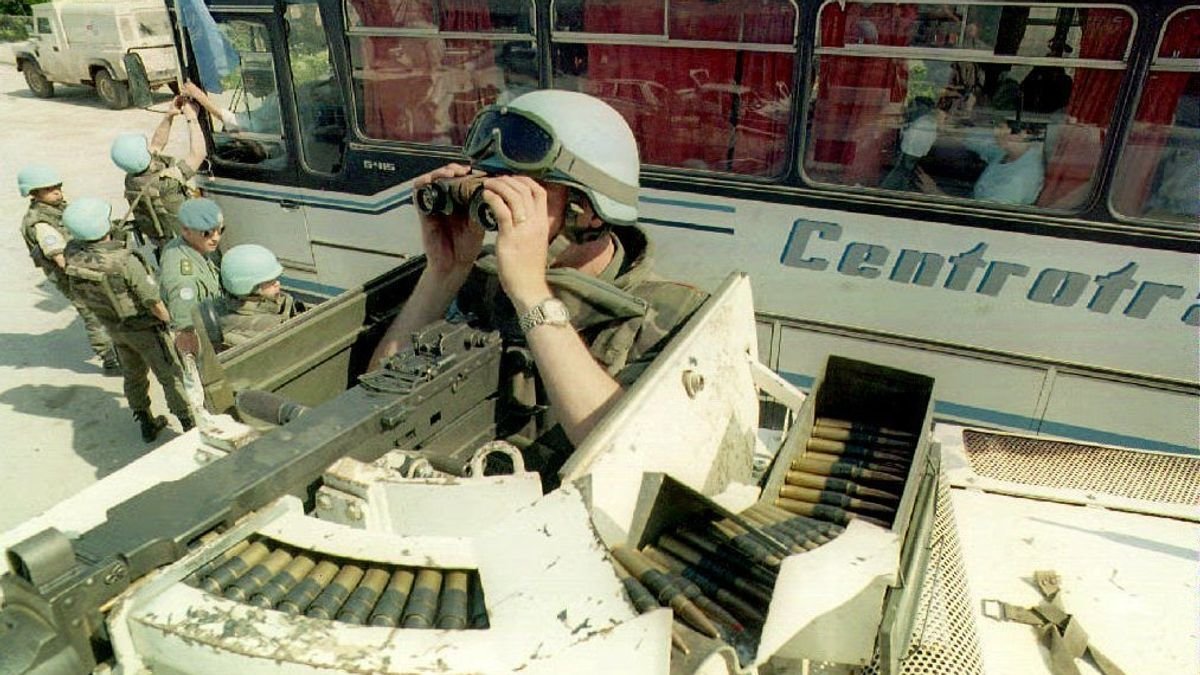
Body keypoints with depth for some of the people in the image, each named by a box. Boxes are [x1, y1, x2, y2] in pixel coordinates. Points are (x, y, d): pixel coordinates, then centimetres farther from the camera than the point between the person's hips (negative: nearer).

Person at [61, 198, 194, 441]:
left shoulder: (73, 255, -16)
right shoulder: (126, 262, -33)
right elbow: (153, 302, -25)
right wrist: (171, 322, -7)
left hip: (114, 327, 6)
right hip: (145, 328, -6)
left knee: (133, 375, 23)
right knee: (170, 376, 6)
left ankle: (147, 425, 37)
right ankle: (191, 428, 14)